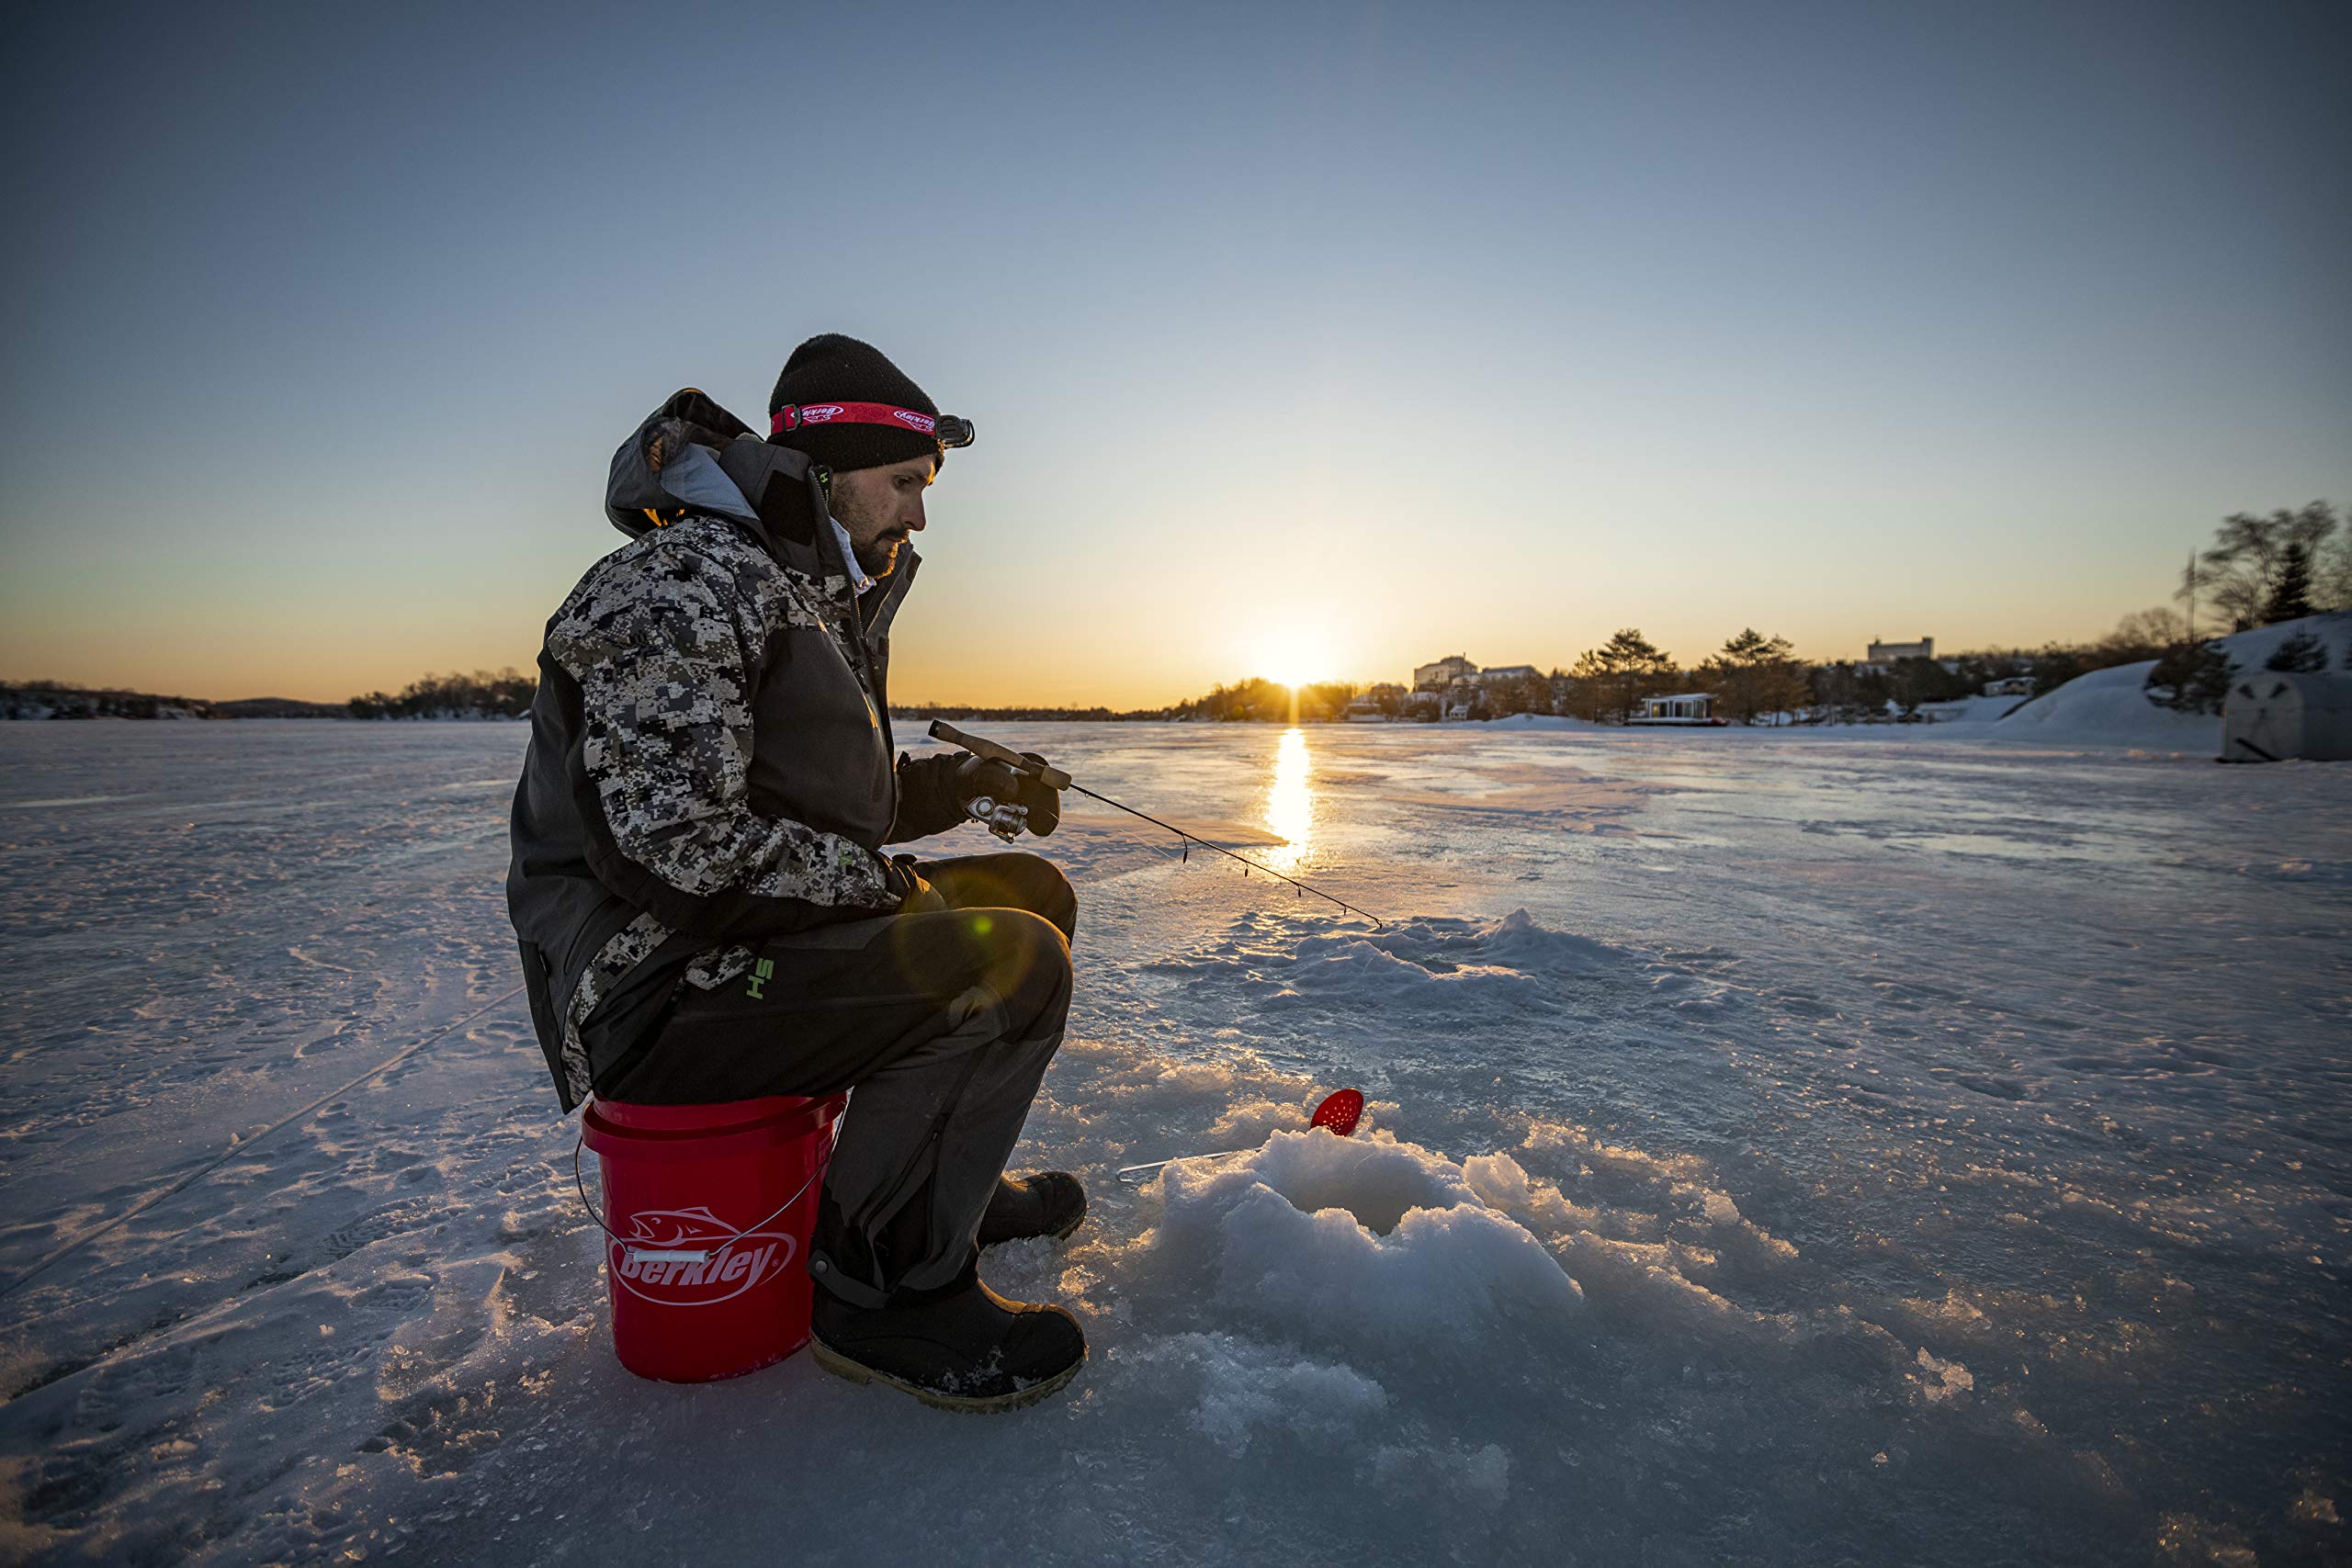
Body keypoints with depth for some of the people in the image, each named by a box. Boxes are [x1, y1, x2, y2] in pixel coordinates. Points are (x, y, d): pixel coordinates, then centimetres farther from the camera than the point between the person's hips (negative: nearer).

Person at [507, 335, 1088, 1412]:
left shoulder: (822, 601, 17)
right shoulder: (681, 586, -17)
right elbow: (671, 847, -26)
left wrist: (972, 779, 6)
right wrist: (882, 883, -16)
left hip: (768, 936, 10)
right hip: (653, 988, -10)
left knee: (1031, 895, 12)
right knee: (1008, 964, -26)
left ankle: (948, 1176, 23)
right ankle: (883, 1284, -6)